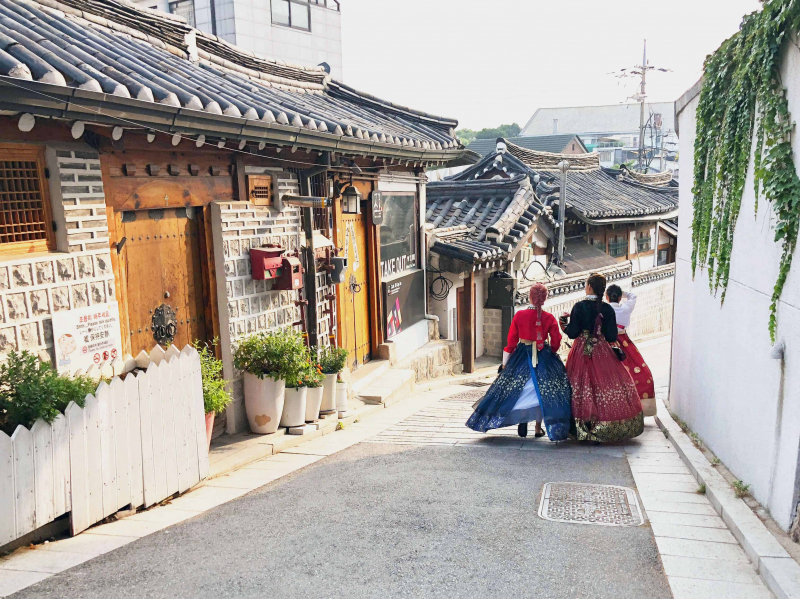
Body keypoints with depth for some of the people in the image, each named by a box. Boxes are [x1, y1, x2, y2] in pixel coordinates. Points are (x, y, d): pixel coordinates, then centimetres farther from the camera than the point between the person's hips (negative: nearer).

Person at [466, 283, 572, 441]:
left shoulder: (519, 315, -8)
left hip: (522, 357, 0)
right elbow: (556, 342, -2)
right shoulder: (549, 318, -7)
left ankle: (522, 423, 14)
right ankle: (539, 428, 13)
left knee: (520, 390, 14)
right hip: (544, 358, 0)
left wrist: (505, 362, 5)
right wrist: (550, 353, 19)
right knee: (542, 391, 10)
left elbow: (511, 341, -4)